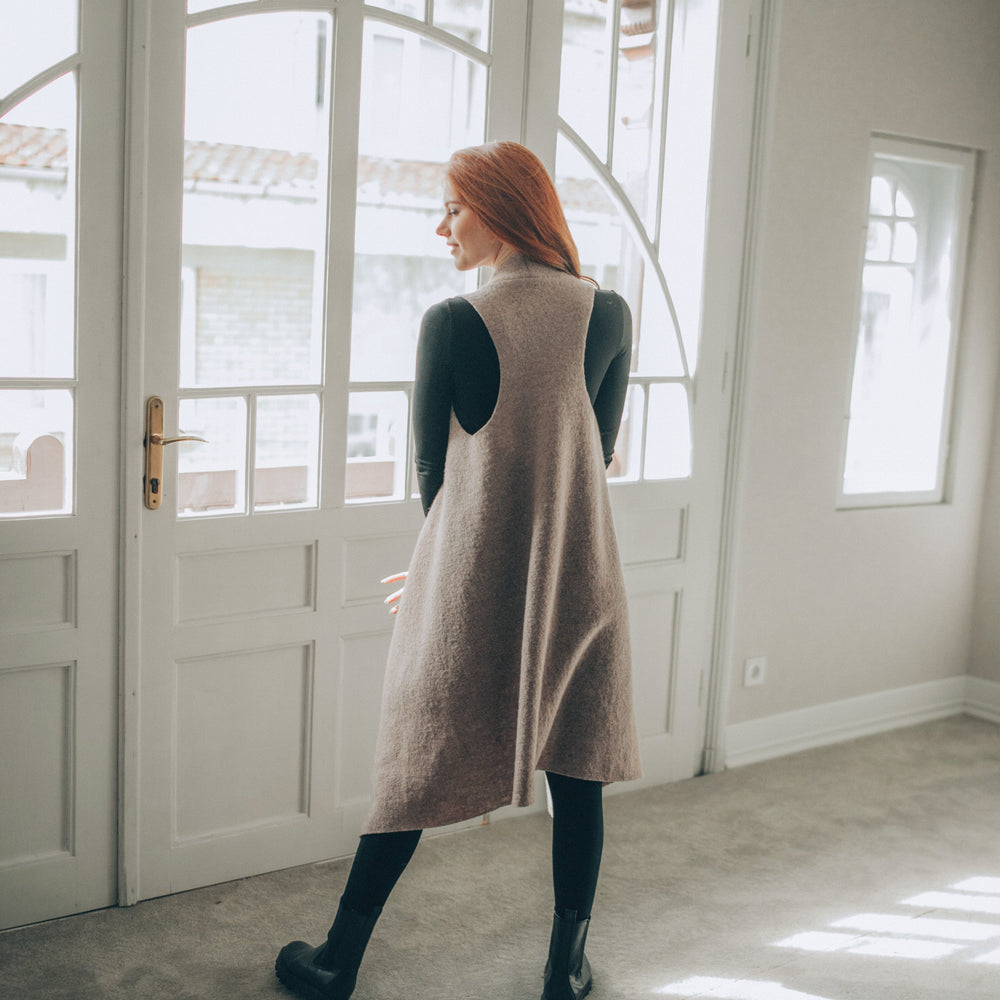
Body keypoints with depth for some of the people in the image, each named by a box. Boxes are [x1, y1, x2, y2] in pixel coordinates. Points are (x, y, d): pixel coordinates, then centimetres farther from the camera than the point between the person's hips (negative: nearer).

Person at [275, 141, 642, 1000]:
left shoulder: (451, 323, -11)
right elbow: (598, 454, 5)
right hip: (580, 578, 2)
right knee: (576, 773, 13)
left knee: (421, 767, 10)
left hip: (471, 582, -2)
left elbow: (432, 468, -3)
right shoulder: (608, 314, -2)